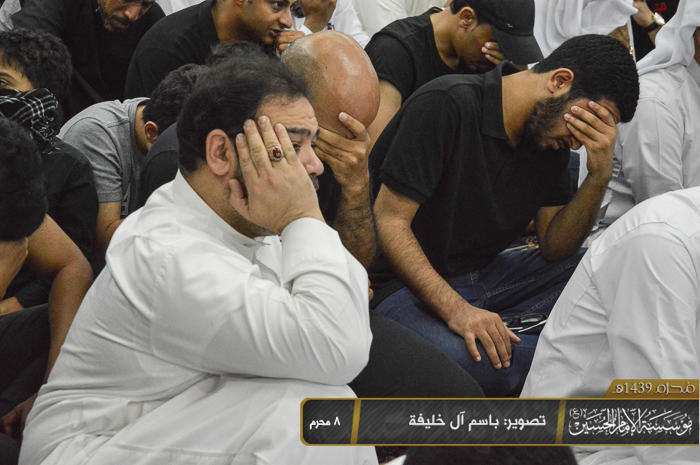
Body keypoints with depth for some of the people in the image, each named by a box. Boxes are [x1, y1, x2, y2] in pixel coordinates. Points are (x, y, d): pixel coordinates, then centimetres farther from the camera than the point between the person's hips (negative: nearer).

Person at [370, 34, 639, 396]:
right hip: (405, 282, -7)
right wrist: (455, 309, -30)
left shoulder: (551, 135, 4)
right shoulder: (447, 105, -19)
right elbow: (389, 221, -20)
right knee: (469, 363, -38)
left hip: (486, 277, 8)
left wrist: (599, 176, -13)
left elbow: (554, 249, 3)